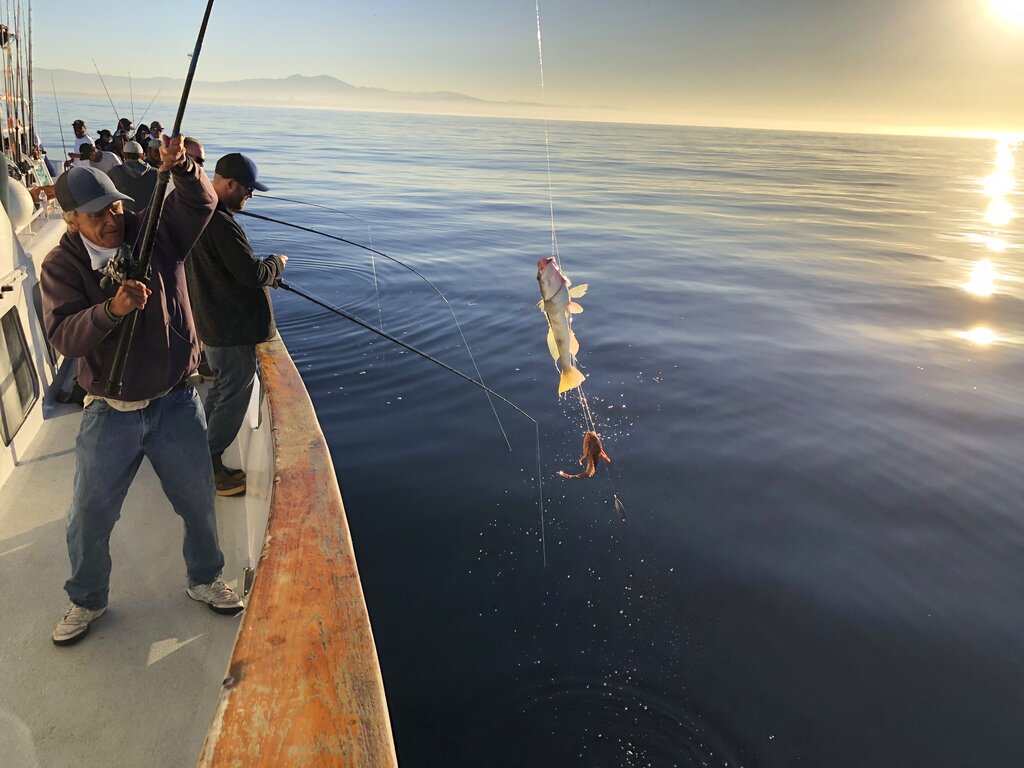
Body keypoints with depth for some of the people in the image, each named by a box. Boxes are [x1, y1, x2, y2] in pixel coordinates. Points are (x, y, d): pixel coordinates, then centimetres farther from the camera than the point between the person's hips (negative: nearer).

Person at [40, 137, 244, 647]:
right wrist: (111, 309, -36)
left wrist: (182, 167, -40)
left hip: (176, 403, 1)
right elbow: (63, 336, -19)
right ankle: (86, 601, 39)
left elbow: (202, 201, -20)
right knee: (89, 518, 12)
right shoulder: (61, 265, -7)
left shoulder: (158, 232, -5)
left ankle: (204, 580, 41)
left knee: (199, 503, 15)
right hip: (109, 413, 0)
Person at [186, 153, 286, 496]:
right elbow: (253, 274, -24)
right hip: (232, 328, -11)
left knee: (221, 388, 23)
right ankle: (209, 468, 13)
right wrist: (277, 262, -5)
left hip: (211, 322, 11)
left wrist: (265, 270, 13)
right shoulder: (221, 224, -24)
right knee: (234, 394, 2)